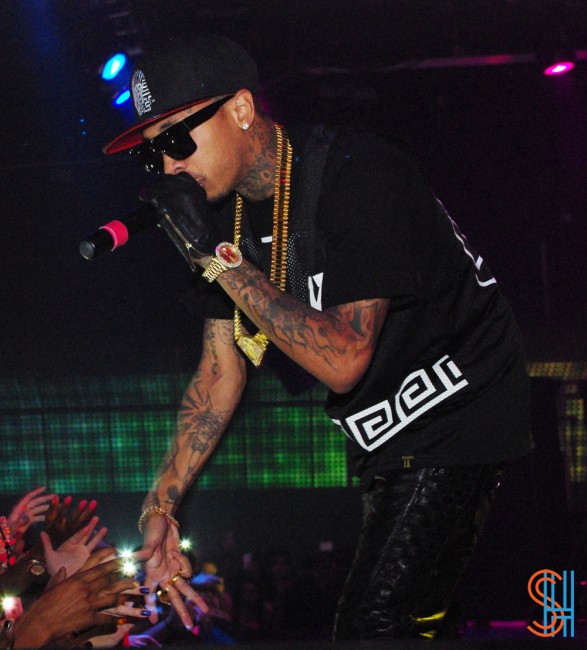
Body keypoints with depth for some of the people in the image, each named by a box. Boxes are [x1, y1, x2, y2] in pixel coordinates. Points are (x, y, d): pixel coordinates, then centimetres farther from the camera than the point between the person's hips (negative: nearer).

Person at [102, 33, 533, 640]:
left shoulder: (357, 174, -24)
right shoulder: (224, 209, 1)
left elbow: (343, 361, -28)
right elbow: (220, 371, 7)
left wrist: (221, 260, -28)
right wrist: (159, 507, 1)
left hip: (454, 417, -8)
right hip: (383, 440, 8)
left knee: (371, 629, -17)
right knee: (413, 621, 14)